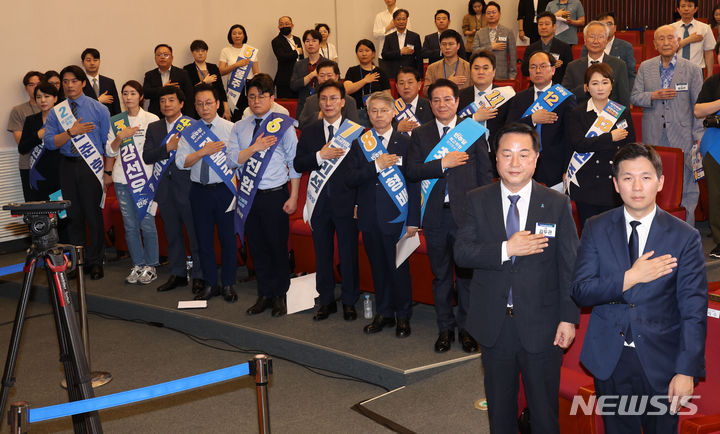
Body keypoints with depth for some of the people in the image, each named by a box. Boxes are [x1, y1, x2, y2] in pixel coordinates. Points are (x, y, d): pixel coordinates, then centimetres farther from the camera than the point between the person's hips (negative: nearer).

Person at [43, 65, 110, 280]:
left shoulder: (99, 109, 0)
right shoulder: (56, 112, 6)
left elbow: (108, 142, 0)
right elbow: (49, 143, -3)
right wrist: (71, 132, -16)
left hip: (91, 166, -3)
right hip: (68, 167, 3)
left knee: (93, 214, -2)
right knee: (73, 215, 9)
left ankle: (95, 262, 11)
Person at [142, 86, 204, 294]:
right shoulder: (153, 128, 10)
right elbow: (147, 156, -3)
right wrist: (168, 147, -14)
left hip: (187, 187, -5)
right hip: (164, 189, 5)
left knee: (195, 233, 1)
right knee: (172, 234, 14)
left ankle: (199, 276, 11)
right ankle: (177, 274, 26)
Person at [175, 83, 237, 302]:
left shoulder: (230, 128, -1)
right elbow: (181, 162, -5)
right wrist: (203, 151, -17)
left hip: (224, 190, -2)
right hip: (199, 191, 2)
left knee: (228, 237, 4)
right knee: (203, 238, 10)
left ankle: (228, 285, 18)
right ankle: (210, 284, 23)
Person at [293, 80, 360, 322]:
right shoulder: (309, 132, 7)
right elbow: (298, 165, 0)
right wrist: (320, 156, -17)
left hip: (346, 201, -3)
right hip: (320, 202, 3)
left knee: (349, 254, 6)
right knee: (322, 254, 12)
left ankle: (349, 302, 19)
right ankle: (326, 300, 25)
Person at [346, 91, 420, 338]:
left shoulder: (405, 143, -2)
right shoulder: (359, 143, 6)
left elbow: (413, 184, -4)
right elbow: (351, 179, -2)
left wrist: (413, 221, -8)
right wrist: (376, 166, -18)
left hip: (396, 218, -3)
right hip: (370, 218, 3)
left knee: (399, 269, 3)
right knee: (378, 268, 13)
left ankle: (403, 317, 18)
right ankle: (384, 313, 26)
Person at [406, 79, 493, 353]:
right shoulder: (420, 135, 6)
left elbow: (485, 173, 2)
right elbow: (412, 172, -5)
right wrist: (443, 163, -16)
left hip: (466, 214, -1)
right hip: (435, 215, 2)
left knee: (467, 273, 5)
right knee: (440, 274, 11)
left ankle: (466, 328, 18)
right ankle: (445, 328, 23)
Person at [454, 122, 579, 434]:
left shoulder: (557, 204, -4)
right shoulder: (478, 201, 0)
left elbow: (569, 266, -4)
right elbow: (461, 252, -10)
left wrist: (569, 317, -9)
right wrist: (506, 249, -23)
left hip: (541, 326, -1)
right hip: (493, 325, 2)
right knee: (499, 408, 18)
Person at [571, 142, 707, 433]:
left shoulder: (685, 237, -7)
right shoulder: (596, 229, -1)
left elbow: (694, 311, -9)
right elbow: (580, 291, -7)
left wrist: (686, 371, -17)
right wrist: (630, 278, -20)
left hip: (661, 364, -1)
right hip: (609, 360, 2)